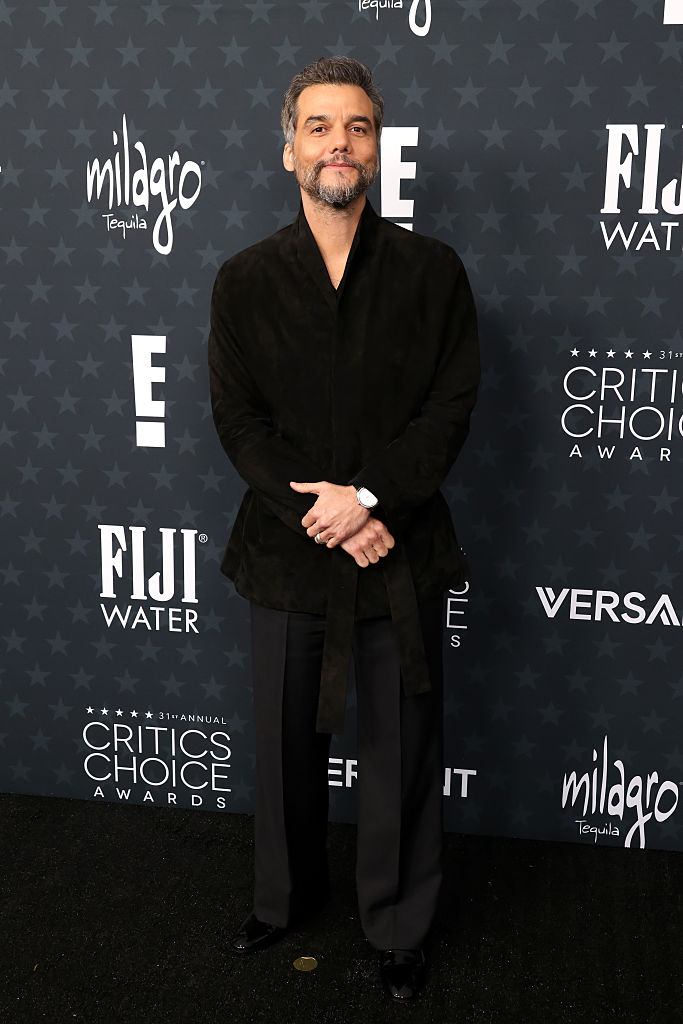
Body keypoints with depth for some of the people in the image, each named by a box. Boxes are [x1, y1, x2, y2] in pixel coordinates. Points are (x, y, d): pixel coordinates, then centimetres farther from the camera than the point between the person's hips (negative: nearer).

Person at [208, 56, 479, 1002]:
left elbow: (452, 407, -6)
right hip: (285, 549, 2)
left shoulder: (433, 271, -1)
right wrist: (317, 511, -15)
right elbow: (237, 418, -3)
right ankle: (285, 897, 42)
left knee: (402, 750, 10)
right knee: (285, 743, 16)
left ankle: (401, 929, 32)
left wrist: (369, 495, -18)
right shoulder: (244, 281, 2)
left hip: (402, 552, -1)